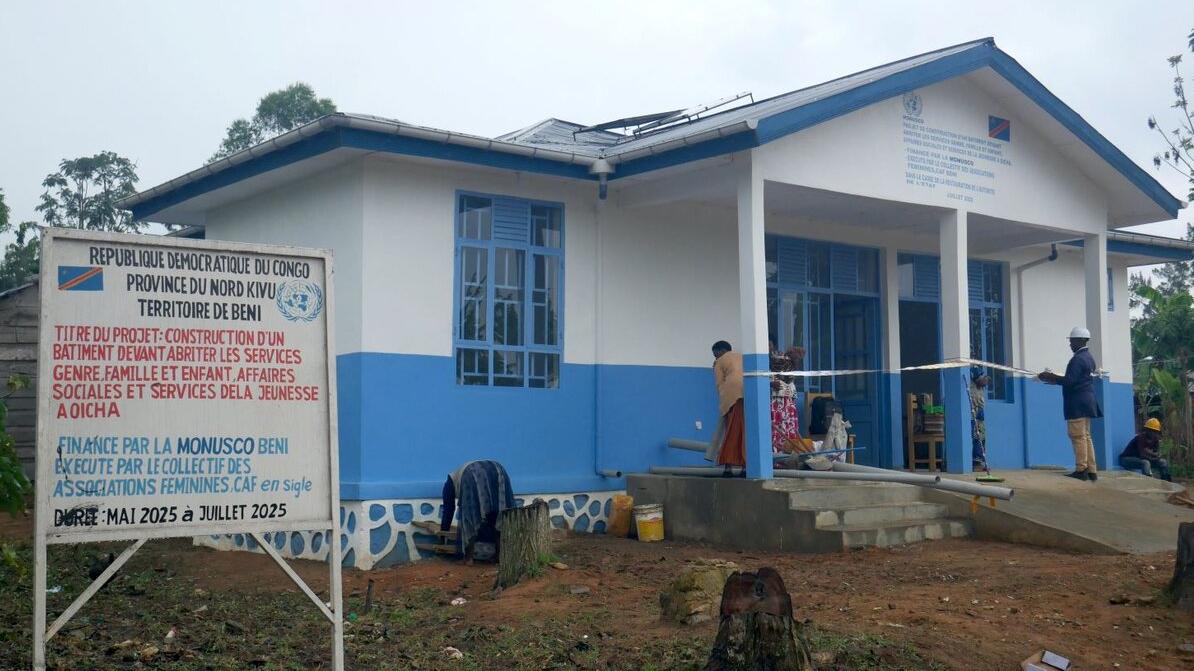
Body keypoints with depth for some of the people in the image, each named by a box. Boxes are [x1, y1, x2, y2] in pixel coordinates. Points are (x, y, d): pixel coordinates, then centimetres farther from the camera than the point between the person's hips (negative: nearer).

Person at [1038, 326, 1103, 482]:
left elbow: (1070, 380, -22)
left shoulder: (1078, 359, -15)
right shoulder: (1088, 357, 17)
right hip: (1087, 401, 10)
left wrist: (1051, 378, -13)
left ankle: (1081, 470, -6)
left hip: (1077, 403, -10)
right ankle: (1091, 470, 13)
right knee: (1086, 436, 12)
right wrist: (1054, 378, 17)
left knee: (1078, 436, -7)